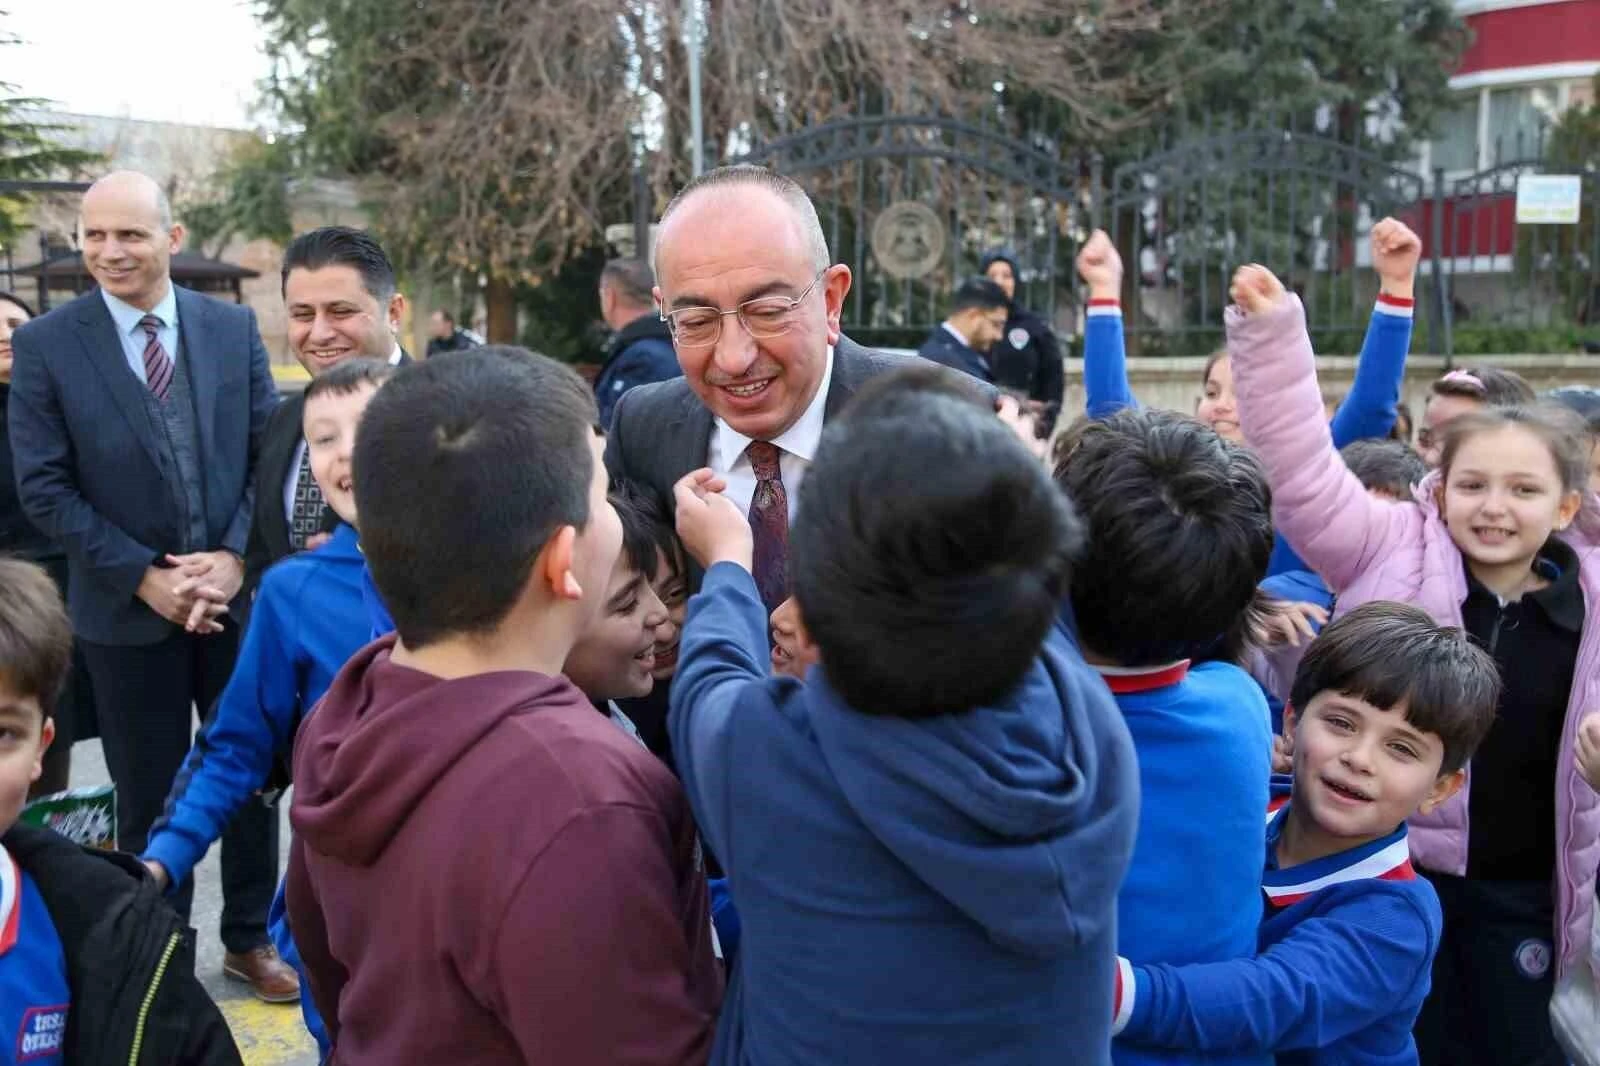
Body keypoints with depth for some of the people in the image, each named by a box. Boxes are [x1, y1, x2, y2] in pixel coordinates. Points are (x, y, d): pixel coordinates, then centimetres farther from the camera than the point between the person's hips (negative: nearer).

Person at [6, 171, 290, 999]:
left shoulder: (234, 327, 1)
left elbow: (269, 454, 1)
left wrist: (233, 558, -12)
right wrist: (145, 577, -14)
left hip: (239, 593, 2)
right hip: (127, 610, -2)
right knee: (148, 797, 11)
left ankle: (248, 937, 32)